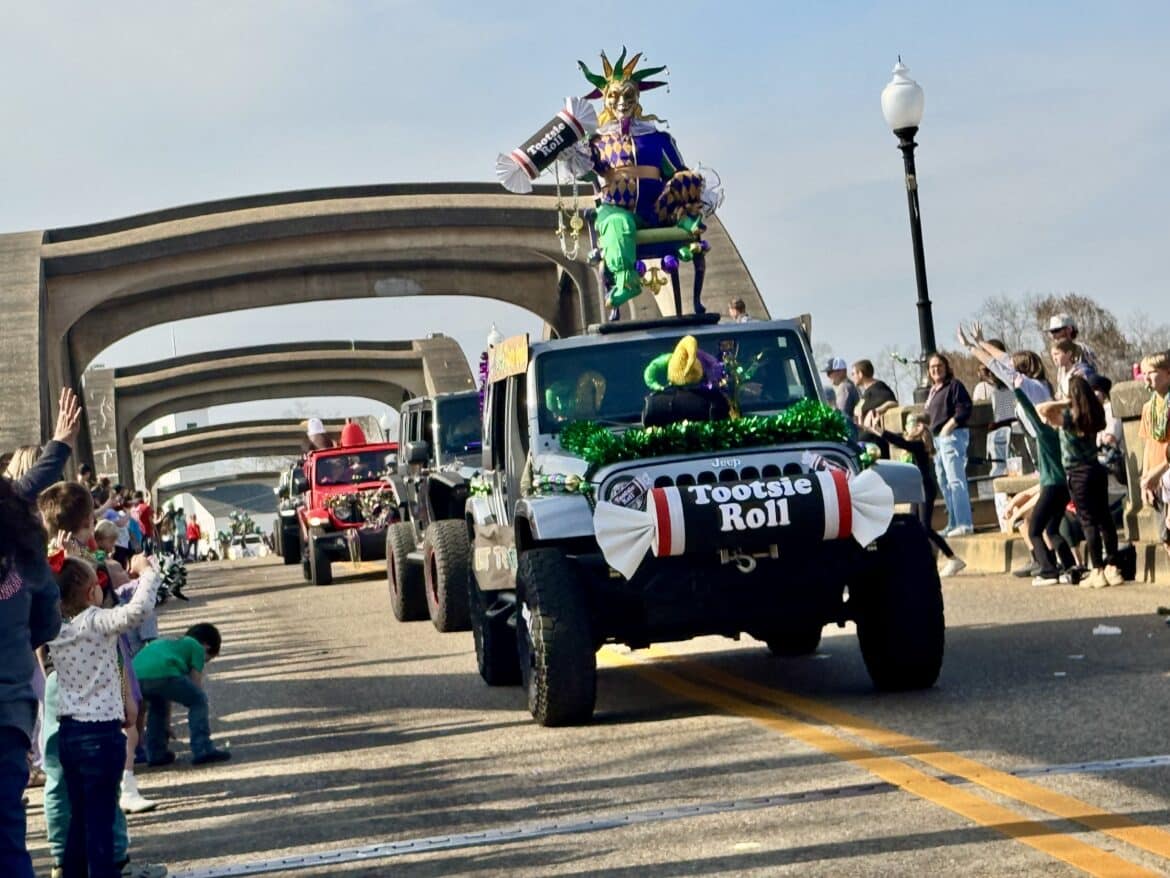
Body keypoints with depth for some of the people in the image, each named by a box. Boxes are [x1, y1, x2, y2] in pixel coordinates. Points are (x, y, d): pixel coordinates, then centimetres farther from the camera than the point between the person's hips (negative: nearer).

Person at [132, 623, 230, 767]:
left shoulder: (167, 642, 41)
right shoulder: (197, 647, 22)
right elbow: (196, 686, 18)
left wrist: (166, 725, 49)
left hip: (135, 676, 7)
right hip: (161, 674, -7)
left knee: (157, 704, 34)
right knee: (198, 700, 11)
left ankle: (156, 753, 29)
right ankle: (203, 750, 6)